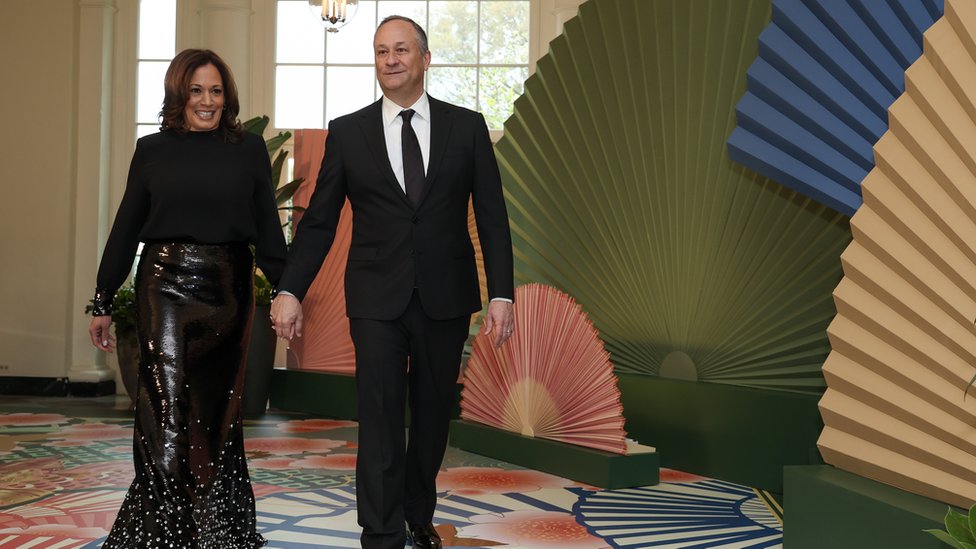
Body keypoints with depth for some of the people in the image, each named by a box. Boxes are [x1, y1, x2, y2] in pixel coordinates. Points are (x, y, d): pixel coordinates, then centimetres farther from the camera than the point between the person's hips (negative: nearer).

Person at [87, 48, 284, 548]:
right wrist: (103, 303, 7)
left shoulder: (248, 149, 5)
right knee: (168, 407, -7)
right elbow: (126, 229, 7)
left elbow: (267, 227, 6)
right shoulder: (152, 150, 4)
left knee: (217, 407, 11)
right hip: (165, 286, -1)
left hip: (228, 290, 1)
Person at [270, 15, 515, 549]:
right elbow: (318, 221, 4)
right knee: (380, 419, -4)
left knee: (433, 416, 13)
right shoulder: (347, 132, 3)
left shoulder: (467, 127, 3)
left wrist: (502, 294, -6)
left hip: (445, 298, 1)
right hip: (377, 300, -1)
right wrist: (289, 290, -5)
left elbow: (492, 217, 1)